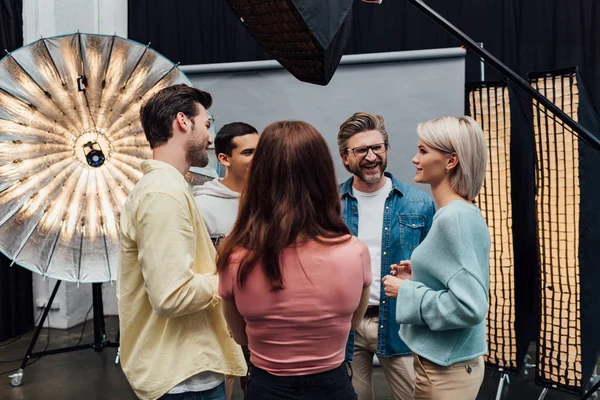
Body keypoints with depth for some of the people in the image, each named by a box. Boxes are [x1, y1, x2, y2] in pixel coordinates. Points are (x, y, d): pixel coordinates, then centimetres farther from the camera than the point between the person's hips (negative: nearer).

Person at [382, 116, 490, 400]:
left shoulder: (455, 218, -24)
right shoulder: (458, 213, 5)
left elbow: (469, 306, -29)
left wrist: (407, 291, -19)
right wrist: (417, 278, 4)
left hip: (446, 368, -9)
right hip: (441, 360, 9)